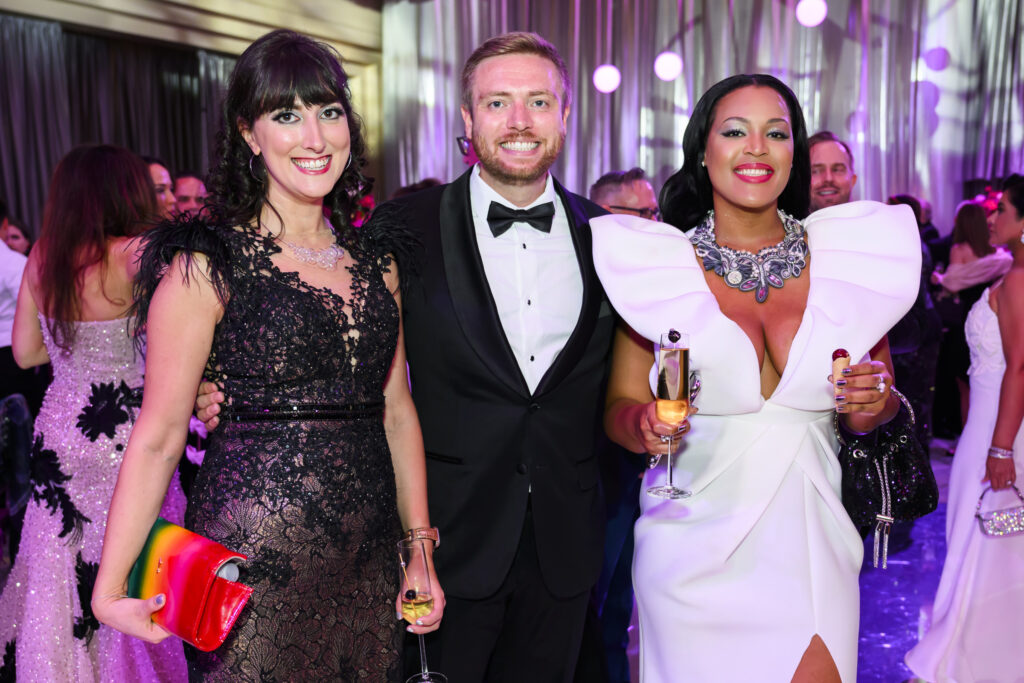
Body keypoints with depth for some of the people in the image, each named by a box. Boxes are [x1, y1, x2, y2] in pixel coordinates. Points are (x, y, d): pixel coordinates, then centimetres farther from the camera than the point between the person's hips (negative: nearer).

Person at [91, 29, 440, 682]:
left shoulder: (377, 259, 7)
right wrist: (110, 592, -10)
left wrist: (422, 548, 8)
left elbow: (397, 410, 9)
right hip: (252, 565, -5)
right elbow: (158, 437, -8)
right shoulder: (204, 265, -9)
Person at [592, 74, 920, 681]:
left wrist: (875, 403, -11)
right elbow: (618, 408, 1)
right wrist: (645, 422, -21)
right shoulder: (661, 265, -4)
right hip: (693, 553, -1)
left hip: (809, 549, 2)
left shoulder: (846, 257, 1)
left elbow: (878, 411, 12)